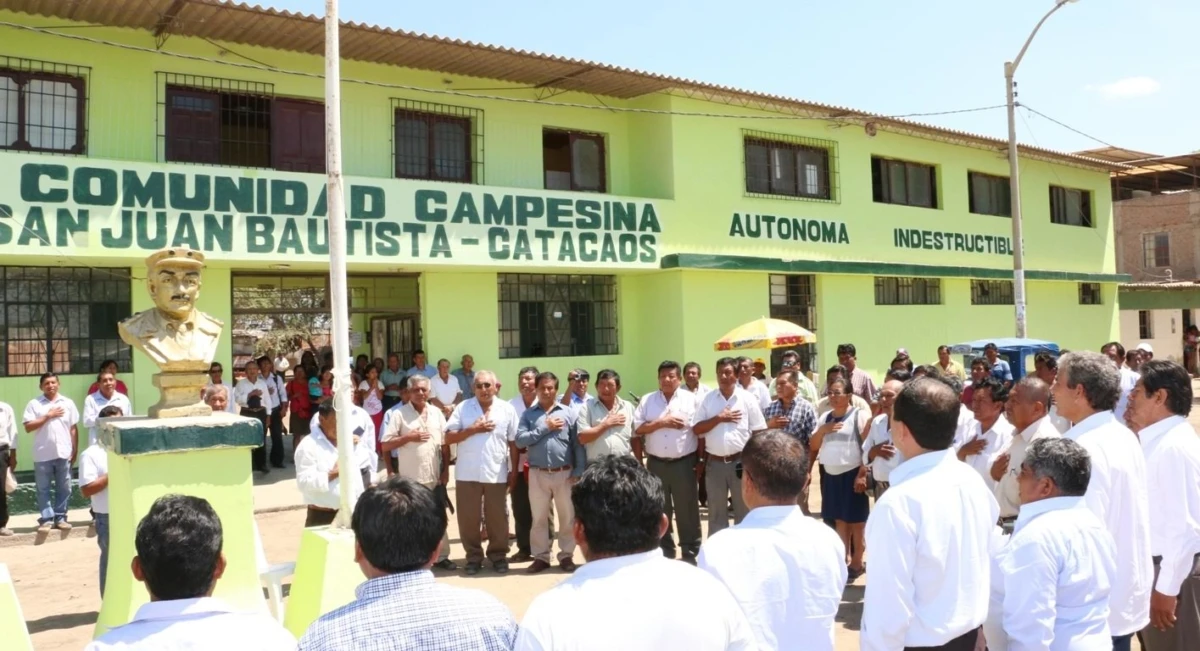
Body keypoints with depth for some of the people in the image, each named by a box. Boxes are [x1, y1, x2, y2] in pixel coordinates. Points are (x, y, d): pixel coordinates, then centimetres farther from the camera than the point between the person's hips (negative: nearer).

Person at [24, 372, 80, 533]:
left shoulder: (68, 403, 6)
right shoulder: (34, 404, 1)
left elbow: (73, 428, 7)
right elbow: (28, 427, -6)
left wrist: (75, 450, 3)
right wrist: (48, 416, -13)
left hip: (63, 453, 1)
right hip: (43, 454, -1)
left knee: (63, 488, 6)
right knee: (43, 489, 3)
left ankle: (60, 518, 15)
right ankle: (46, 519, 10)